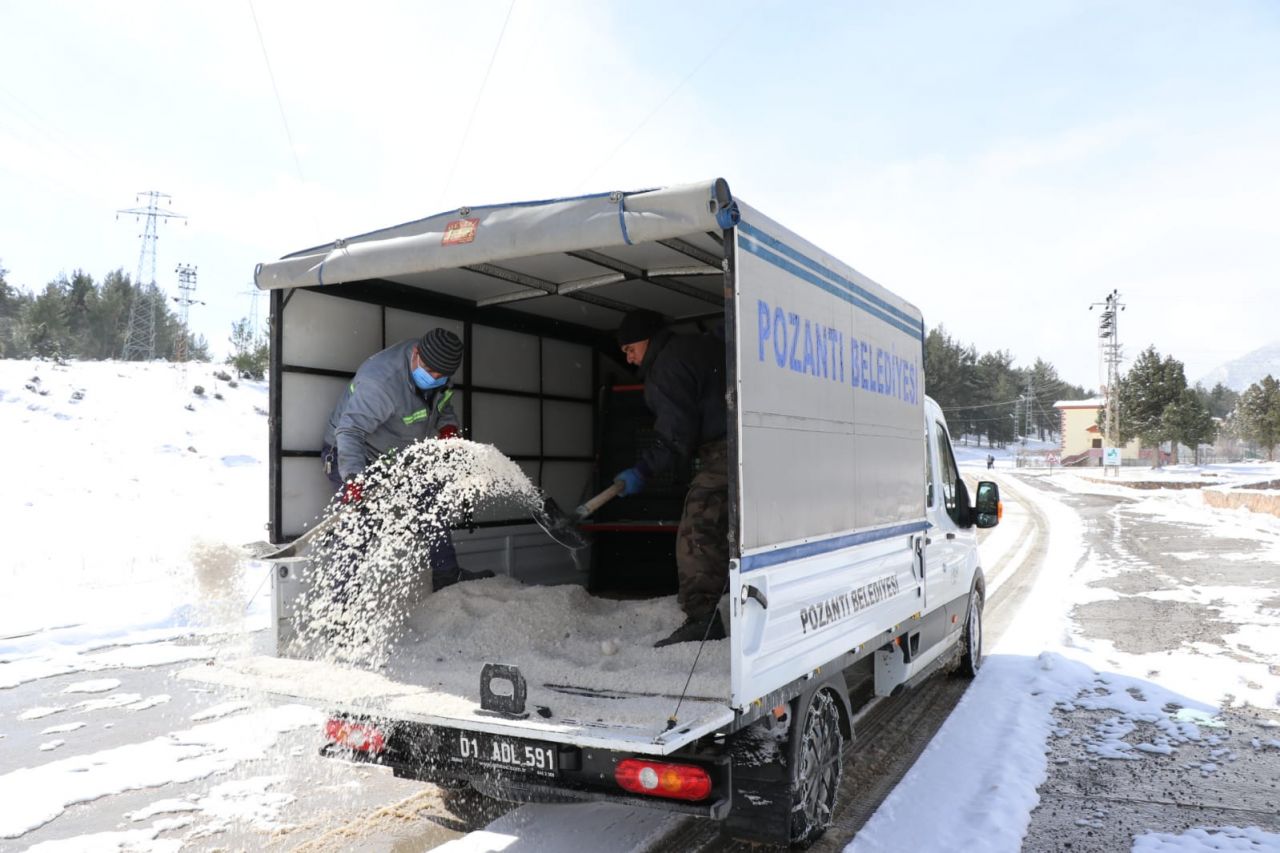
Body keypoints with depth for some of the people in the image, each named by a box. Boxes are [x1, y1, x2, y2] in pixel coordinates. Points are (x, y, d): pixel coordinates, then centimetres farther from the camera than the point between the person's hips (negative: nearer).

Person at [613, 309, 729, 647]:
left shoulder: (667, 367, -11)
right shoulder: (701, 345, 19)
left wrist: (642, 470, -8)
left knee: (697, 533, -10)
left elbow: (676, 436, -15)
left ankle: (701, 619, -11)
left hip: (721, 454, -10)